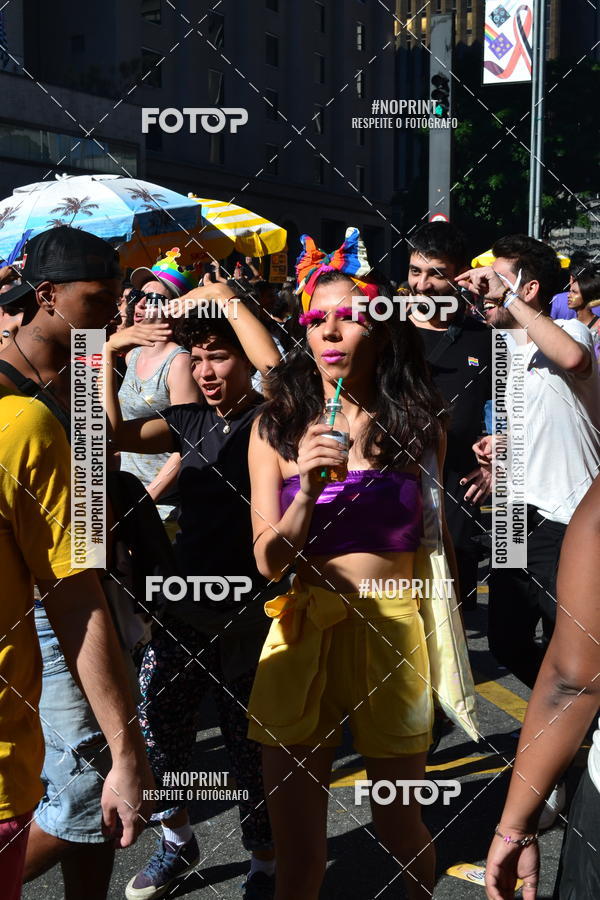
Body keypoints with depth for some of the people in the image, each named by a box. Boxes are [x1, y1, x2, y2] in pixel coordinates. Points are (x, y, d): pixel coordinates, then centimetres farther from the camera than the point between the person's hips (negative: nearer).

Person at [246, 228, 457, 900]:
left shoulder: (418, 424, 1)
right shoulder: (276, 428, -1)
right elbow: (269, 561, -5)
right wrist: (307, 488, -22)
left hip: (395, 629, 0)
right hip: (305, 631, 0)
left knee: (399, 823, 14)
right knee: (296, 845, 7)